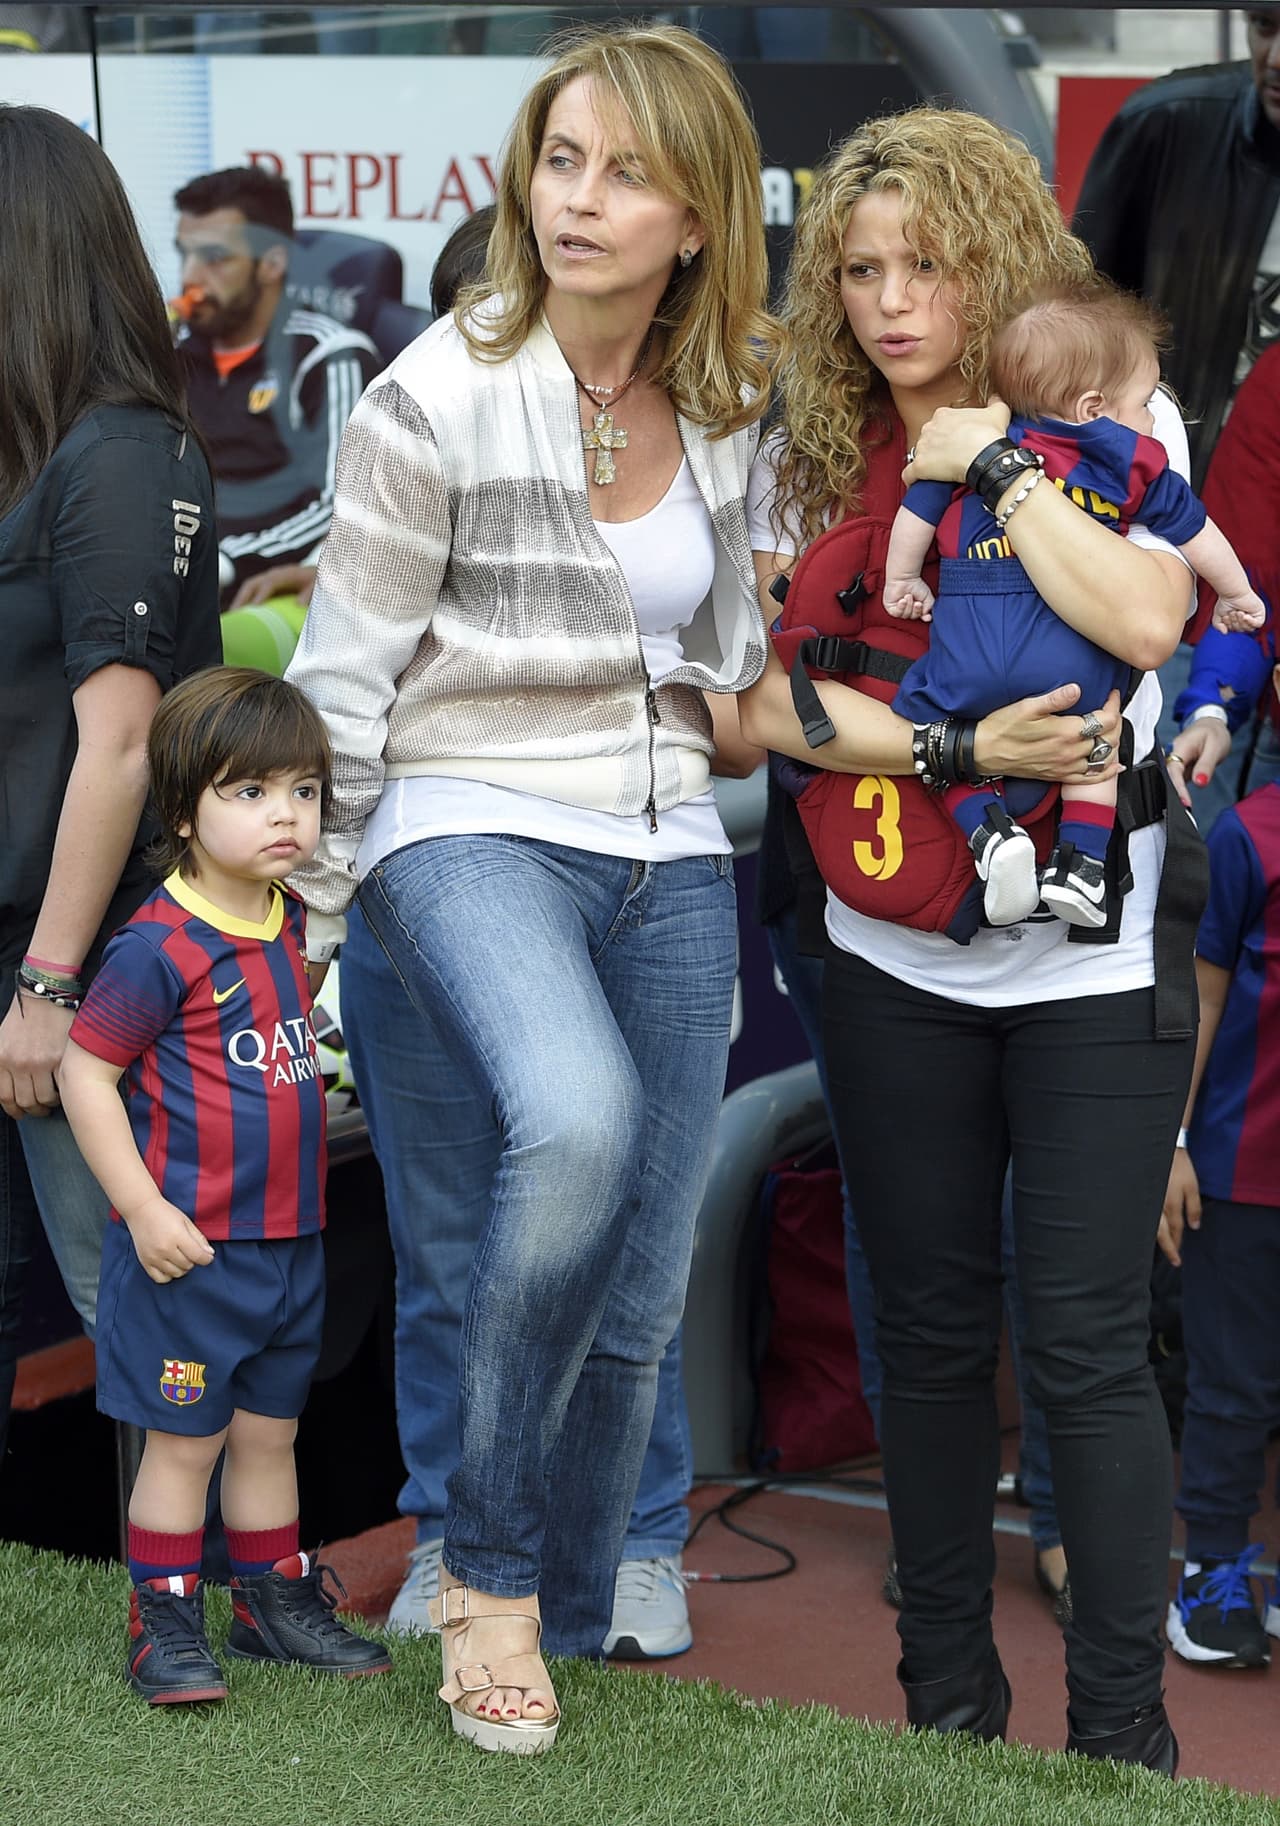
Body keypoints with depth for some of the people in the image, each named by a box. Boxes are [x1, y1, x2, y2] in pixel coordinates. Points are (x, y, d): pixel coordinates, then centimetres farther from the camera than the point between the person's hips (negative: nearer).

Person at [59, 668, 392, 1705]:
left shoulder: (288, 923, 6)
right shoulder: (161, 947, -17)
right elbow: (86, 1072, -15)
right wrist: (144, 1207, -18)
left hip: (290, 1237, 7)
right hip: (190, 1245, -7)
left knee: (268, 1430, 17)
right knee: (183, 1439, 2)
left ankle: (275, 1602, 29)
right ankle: (165, 1629, 12)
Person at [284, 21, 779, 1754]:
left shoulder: (726, 403, 5)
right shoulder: (441, 396, -11)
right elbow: (341, 676, -7)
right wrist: (307, 917, -6)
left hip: (669, 858, 6)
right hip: (473, 825, -6)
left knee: (641, 1301, 6)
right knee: (577, 1122, -35)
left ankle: (571, 1634, 25)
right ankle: (483, 1568, -17)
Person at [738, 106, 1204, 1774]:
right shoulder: (809, 457, 3)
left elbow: (1146, 619, -21)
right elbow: (770, 702, -6)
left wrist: (988, 462, -16)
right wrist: (963, 746, -17)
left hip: (1094, 954, -3)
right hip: (896, 963, 3)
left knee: (1087, 1344, -2)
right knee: (930, 1333, 12)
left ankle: (1121, 1728, 9)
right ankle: (947, 1693, 25)